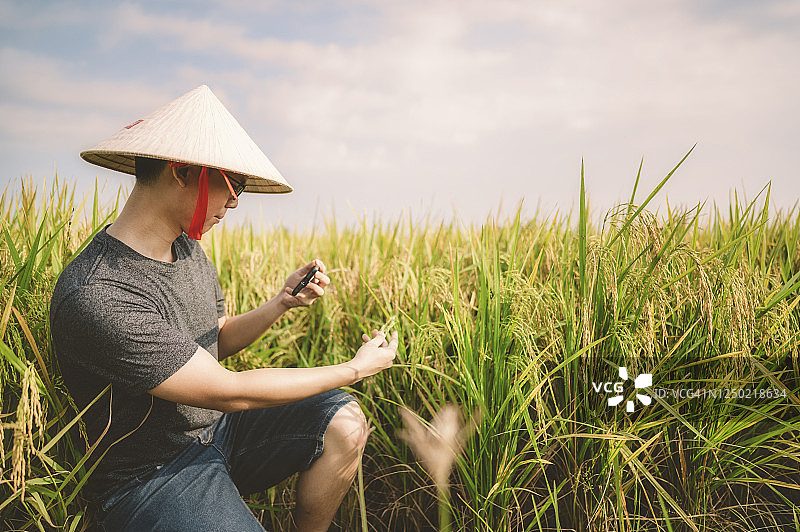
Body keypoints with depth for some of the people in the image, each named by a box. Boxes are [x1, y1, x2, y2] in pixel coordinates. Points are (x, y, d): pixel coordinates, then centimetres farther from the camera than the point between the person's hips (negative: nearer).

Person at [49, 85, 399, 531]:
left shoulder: (188, 247, 1)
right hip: (154, 474, -8)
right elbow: (230, 391, -25)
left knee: (345, 421, -8)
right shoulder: (97, 297, -28)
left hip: (217, 428, 8)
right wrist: (356, 369, -17)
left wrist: (282, 302, -7)